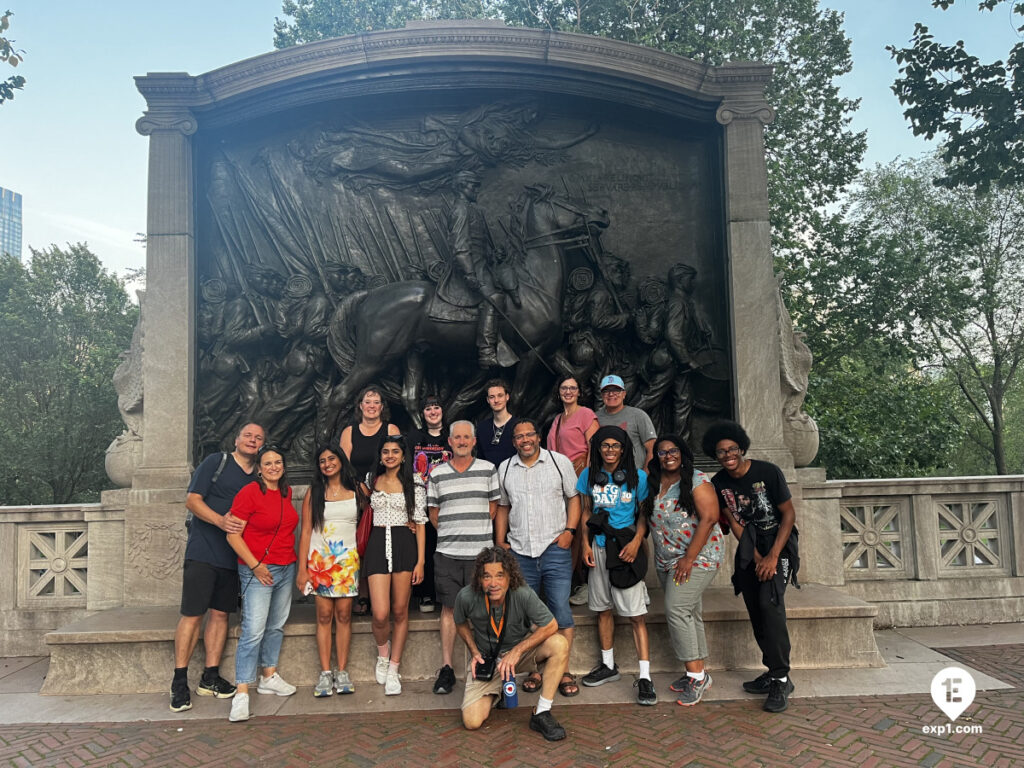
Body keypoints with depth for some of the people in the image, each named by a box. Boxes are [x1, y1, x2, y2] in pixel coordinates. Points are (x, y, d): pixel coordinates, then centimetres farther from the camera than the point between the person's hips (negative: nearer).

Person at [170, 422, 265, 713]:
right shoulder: (216, 462, -2)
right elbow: (192, 500, -8)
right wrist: (220, 520, -22)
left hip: (233, 556, 5)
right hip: (203, 550, -5)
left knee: (220, 613, 8)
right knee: (193, 615, -4)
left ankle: (210, 678, 18)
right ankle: (179, 682, 6)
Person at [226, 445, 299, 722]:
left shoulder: (286, 492, 9)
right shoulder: (249, 493, -11)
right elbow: (233, 535, -12)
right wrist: (255, 565, -15)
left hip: (286, 569, 7)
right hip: (257, 571, -7)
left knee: (276, 626, 15)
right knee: (253, 630, -11)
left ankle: (269, 677, 30)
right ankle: (242, 692, -6)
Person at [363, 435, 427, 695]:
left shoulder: (414, 485, 4)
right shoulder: (372, 482, 11)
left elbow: (420, 524, 2)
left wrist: (420, 561, -4)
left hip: (405, 545, -1)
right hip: (378, 545, 1)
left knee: (400, 612, 4)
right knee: (381, 614, -9)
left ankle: (392, 671, 17)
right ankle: (382, 655, 22)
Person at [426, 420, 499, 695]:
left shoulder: (488, 469, 5)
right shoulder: (438, 474, 7)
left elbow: (493, 507, 8)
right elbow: (433, 512, 12)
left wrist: (476, 529, 2)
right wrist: (450, 532, 4)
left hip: (481, 550, -1)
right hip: (447, 551, 1)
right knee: (449, 608, 4)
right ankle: (446, 669, 10)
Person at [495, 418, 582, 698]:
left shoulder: (560, 462, 2)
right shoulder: (505, 468, 10)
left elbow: (574, 497, 6)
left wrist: (569, 530, -6)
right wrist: (500, 542, 10)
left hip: (555, 549, -3)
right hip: (519, 552, 3)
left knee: (561, 611, -4)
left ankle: (563, 671, 8)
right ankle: (533, 670, 20)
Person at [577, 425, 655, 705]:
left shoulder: (638, 477, -3)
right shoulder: (589, 475, 6)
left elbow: (644, 513, 1)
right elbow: (586, 511, 12)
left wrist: (636, 541, -13)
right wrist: (586, 543, 2)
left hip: (627, 548, -4)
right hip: (599, 549, 4)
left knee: (636, 615, -6)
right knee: (603, 608, 14)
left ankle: (644, 677, -2)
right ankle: (608, 666, 29)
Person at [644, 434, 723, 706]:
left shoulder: (697, 480, -10)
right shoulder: (652, 482, 8)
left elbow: (708, 519, -16)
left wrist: (689, 558, -18)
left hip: (698, 556, -6)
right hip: (666, 560, 7)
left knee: (676, 609, -16)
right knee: (690, 614, 12)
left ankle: (696, 674, -8)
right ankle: (697, 674, 20)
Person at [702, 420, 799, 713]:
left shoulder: (767, 472, -16)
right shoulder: (719, 483, -3)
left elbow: (789, 514, -12)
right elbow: (734, 523, 1)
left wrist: (772, 556, -17)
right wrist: (755, 557, -9)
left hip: (779, 544, -5)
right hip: (749, 549, 5)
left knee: (770, 603, -21)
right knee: (756, 613, 3)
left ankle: (781, 680, -14)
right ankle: (773, 673, 17)